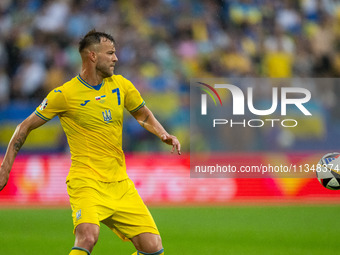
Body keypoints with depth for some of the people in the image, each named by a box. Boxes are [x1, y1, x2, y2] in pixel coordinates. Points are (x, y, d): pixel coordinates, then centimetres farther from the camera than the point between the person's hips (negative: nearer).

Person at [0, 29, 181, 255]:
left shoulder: (121, 85, 7)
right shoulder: (64, 94, -6)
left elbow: (143, 115, 25)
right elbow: (26, 127, 3)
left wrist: (164, 134, 6)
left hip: (120, 184, 5)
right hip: (86, 181, -5)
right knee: (88, 235, -33)